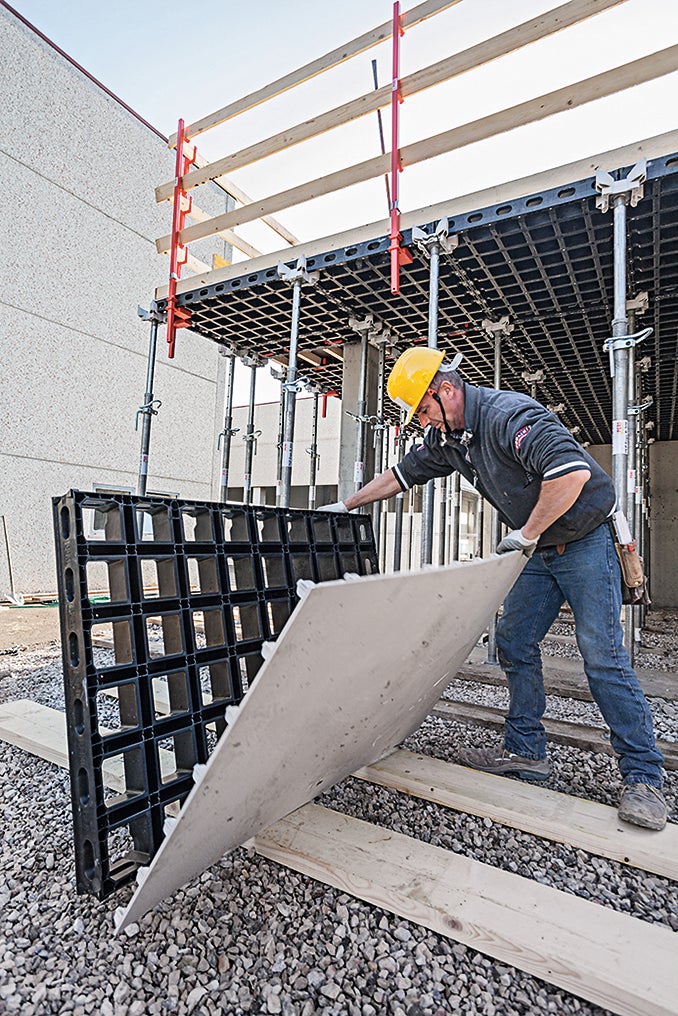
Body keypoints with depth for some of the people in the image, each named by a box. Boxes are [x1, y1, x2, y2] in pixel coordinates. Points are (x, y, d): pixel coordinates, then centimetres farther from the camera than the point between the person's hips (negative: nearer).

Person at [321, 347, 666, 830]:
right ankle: (526, 751, 17)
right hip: (539, 550, 8)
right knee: (514, 642, 6)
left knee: (603, 655, -8)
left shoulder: (510, 414, -24)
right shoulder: (445, 436, 3)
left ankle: (643, 777, 6)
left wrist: (526, 534, -25)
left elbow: (573, 471, -35)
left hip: (584, 540, -8)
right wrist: (345, 505, 16)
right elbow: (401, 474, 14)